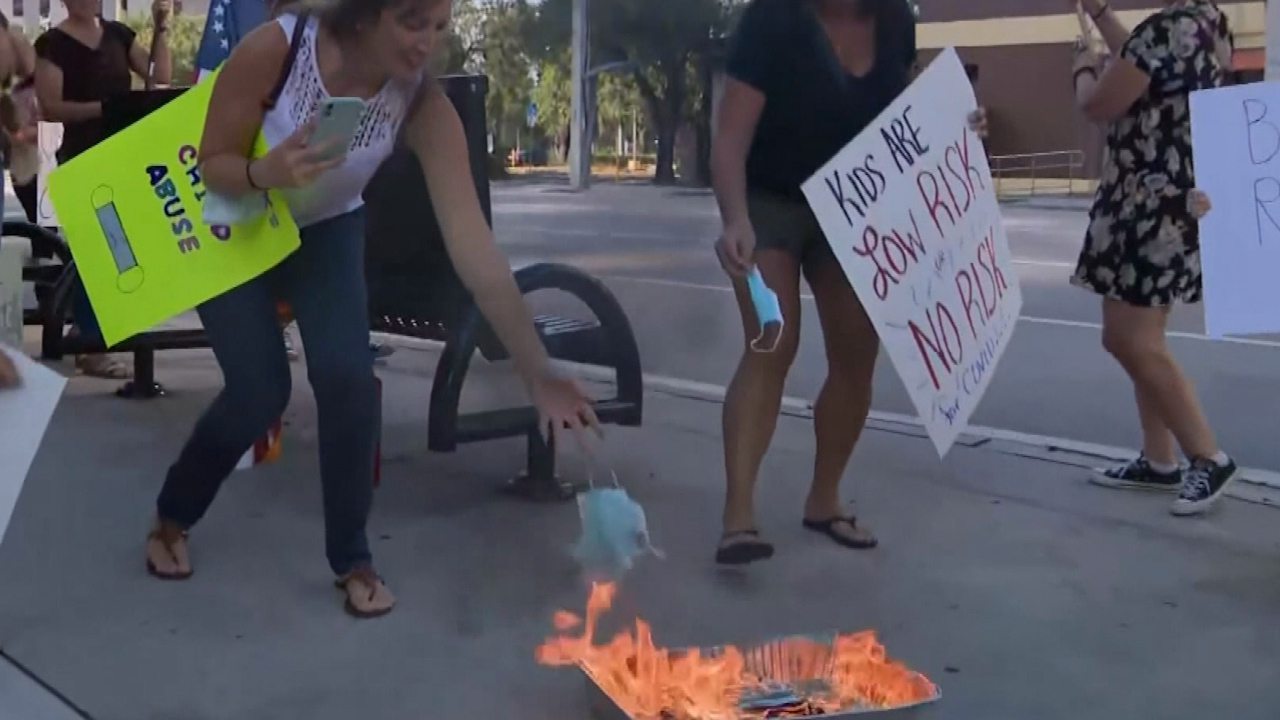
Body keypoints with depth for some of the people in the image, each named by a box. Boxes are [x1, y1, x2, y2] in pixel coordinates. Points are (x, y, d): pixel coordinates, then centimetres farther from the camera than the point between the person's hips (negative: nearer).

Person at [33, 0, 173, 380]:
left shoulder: (117, 34, 11)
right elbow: (50, 107, -13)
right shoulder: (52, 43, -5)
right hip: (83, 160, -6)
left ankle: (84, 328, 28)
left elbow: (161, 77, 4)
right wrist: (103, 106, -22)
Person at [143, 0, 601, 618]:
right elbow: (212, 164, -21)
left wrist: (538, 374, -37)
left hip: (325, 231, 2)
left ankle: (353, 561, 4)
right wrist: (269, 172, -45)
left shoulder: (422, 103, -28)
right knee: (259, 392, -11)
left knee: (348, 379, -17)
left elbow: (473, 243, -32)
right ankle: (168, 520, 19)